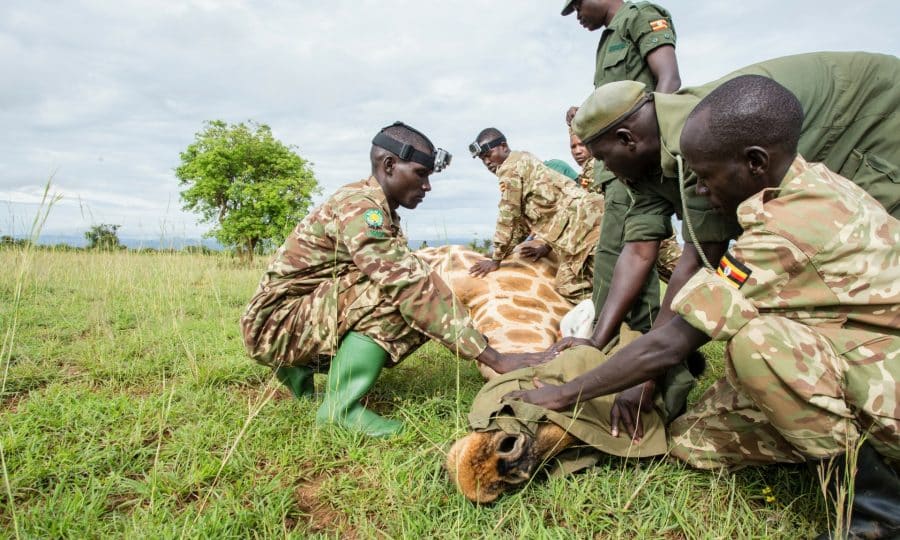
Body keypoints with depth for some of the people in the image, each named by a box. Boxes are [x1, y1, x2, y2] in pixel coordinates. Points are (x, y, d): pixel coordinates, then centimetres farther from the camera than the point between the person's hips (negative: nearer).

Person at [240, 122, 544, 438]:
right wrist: (494, 358, -33)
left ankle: (302, 366, 8)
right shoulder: (359, 206, -22)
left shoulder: (379, 208, 7)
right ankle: (340, 405, -17)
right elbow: (411, 286, -32)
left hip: (309, 312, 9)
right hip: (275, 322, -9)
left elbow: (411, 276, 4)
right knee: (395, 292, -27)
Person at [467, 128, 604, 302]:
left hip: (582, 219, -9)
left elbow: (508, 215, -6)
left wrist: (496, 259, 0)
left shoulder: (510, 166, -4)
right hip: (576, 221, 9)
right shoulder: (524, 162, 26)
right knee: (568, 285, 8)